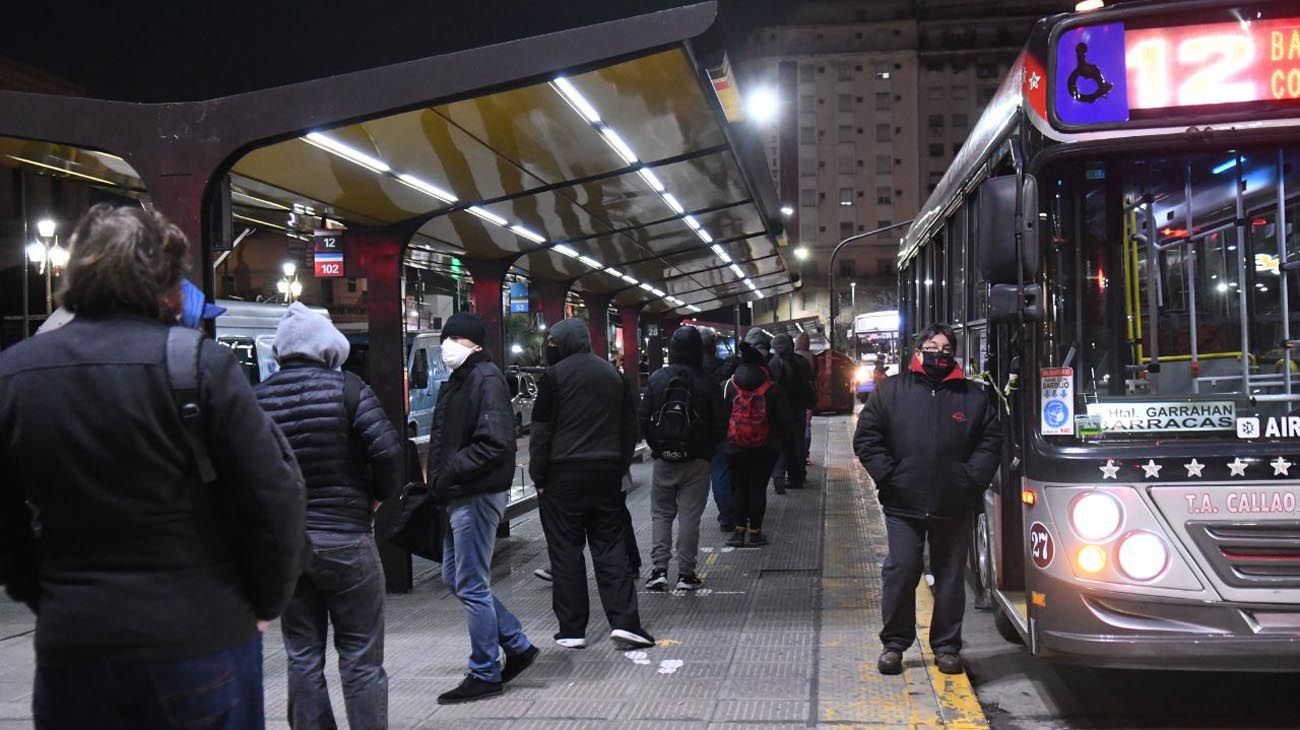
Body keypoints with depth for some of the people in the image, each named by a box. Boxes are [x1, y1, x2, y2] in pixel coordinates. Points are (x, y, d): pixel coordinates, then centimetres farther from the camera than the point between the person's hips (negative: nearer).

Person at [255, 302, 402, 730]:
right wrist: (379, 495, 1)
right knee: (361, 656, 4)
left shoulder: (258, 398, 2)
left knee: (302, 655, 12)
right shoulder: (346, 388, -8)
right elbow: (387, 450, -16)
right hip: (345, 537, -4)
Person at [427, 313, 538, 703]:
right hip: (459, 496, 10)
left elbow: (495, 443, -23)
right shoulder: (458, 382, 17)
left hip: (477, 496, -10)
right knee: (456, 578, 16)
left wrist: (449, 474, -19)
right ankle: (517, 646, 25)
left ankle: (484, 674, 11)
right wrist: (439, 482, 7)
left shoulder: (486, 378, -14)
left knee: (471, 586, -2)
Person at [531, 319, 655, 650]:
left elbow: (541, 431, -9)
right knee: (611, 547, 8)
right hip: (607, 473, 4)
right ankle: (624, 621, 0)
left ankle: (571, 629, 5)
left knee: (566, 551, 3)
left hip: (564, 474, -4)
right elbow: (629, 427, 13)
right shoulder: (614, 374, 11)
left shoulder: (555, 375, -6)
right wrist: (621, 468, 16)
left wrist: (538, 475, -2)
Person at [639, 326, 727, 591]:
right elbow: (720, 425, -4)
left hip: (663, 460, 1)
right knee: (689, 516, 4)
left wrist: (655, 447, 12)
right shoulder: (707, 384, -7)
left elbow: (644, 420, -2)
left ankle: (659, 569, 4)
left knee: (661, 514, 11)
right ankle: (686, 574, 6)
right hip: (696, 460, -1)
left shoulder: (657, 378, -2)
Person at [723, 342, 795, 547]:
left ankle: (740, 530, 11)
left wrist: (720, 439, 12)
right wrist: (781, 441, 9)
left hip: (735, 447, 1)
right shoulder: (772, 389, -7)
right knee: (758, 488, 7)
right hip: (765, 448, -1)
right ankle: (755, 532, 10)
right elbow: (786, 419, -5)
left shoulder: (729, 386, -4)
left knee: (739, 487, 12)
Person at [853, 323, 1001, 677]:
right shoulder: (891, 390, 4)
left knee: (951, 576, 9)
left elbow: (990, 442, 7)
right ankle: (894, 643, 14)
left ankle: (947, 646, 21)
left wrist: (971, 480, -5)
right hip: (903, 505, -1)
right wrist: (888, 475, -6)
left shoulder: (974, 396, 8)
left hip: (954, 506, 2)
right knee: (901, 572, 0)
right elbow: (865, 438, 2)